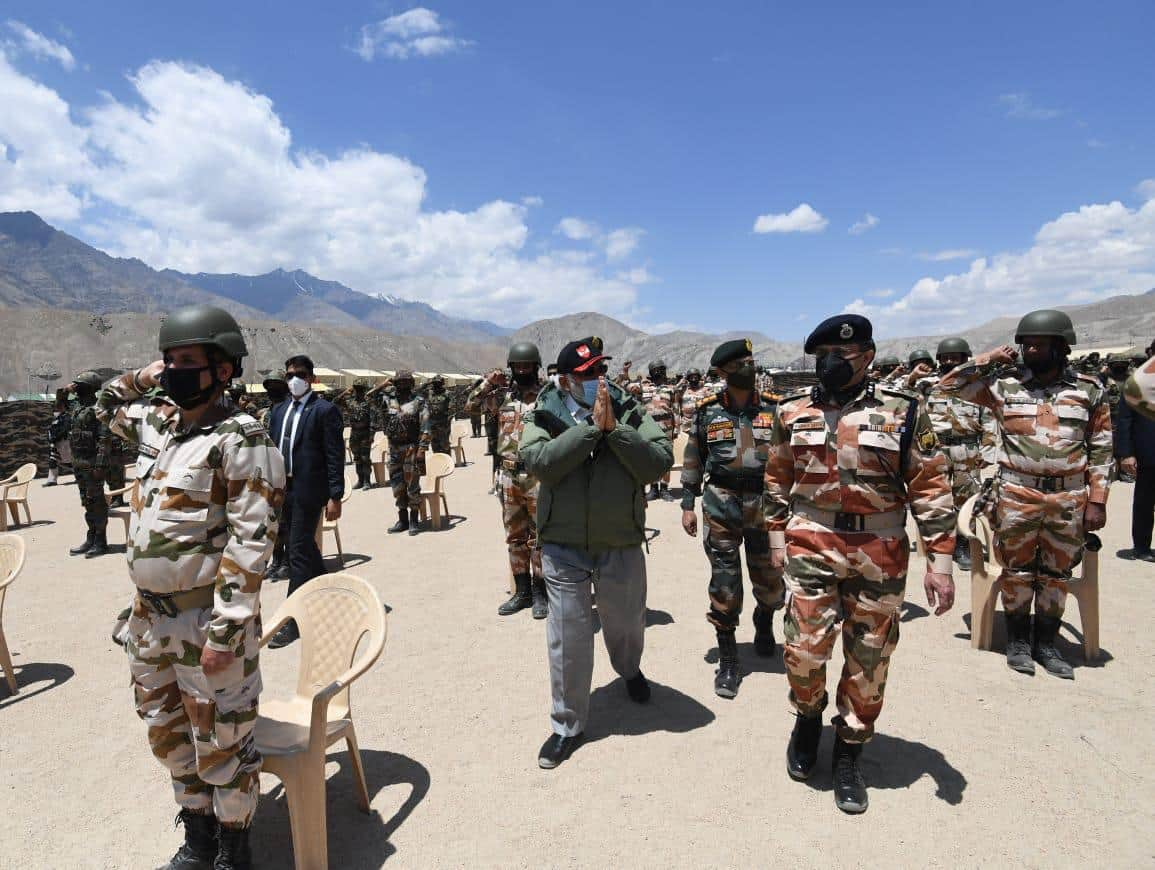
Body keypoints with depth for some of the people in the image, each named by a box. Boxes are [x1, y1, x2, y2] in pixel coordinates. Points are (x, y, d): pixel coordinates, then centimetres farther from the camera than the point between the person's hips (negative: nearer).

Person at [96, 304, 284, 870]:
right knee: (168, 734, 22)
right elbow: (107, 405, 31)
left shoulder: (240, 439, -18)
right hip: (150, 616, 8)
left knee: (221, 744, 8)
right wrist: (144, 378, 11)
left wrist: (224, 630, -23)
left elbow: (252, 541, -22)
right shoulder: (158, 422, 7)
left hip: (206, 620, -8)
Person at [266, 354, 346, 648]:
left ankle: (292, 620, 4)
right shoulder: (279, 410, 14)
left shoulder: (325, 410, -6)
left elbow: (335, 456, -10)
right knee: (303, 549, 16)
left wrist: (335, 497, -14)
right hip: (282, 490, 7)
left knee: (299, 552, -4)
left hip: (307, 491, -7)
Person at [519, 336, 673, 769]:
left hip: (622, 546, 2)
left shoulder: (629, 412, -5)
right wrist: (592, 426, -26)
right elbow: (540, 462, -25)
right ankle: (567, 724, 28)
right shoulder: (544, 415, -7)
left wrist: (615, 429, -24)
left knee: (626, 623, 22)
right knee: (567, 638, 7)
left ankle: (630, 670, 57)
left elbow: (660, 462, -15)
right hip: (563, 548, -1)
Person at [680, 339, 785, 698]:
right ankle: (727, 660, 17)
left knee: (771, 581, 12)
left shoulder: (775, 408, 1)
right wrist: (687, 504, 3)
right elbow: (692, 461, 7)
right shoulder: (707, 412, 1)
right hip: (721, 504, -1)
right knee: (724, 583, 2)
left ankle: (764, 622, 46)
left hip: (766, 503, 1)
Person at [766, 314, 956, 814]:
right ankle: (808, 717, 29)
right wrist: (778, 539, 9)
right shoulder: (793, 412, 3)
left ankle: (849, 753, 30)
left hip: (880, 554, 0)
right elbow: (777, 480, 11)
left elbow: (930, 487, -2)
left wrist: (940, 559, -6)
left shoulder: (902, 411, -3)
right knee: (805, 648, -3)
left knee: (869, 659, 10)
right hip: (811, 546, 1)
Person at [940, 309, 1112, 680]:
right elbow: (948, 385, 1)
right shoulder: (1004, 385, 0)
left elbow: (1100, 450, 5)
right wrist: (989, 359, -5)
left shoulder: (1089, 390, 3)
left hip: (1069, 497, 1)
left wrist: (1097, 501, 0)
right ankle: (1017, 640, 25)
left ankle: (1046, 643, 28)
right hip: (1017, 494, -1)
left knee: (1057, 573, 12)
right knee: (1017, 570, 9)